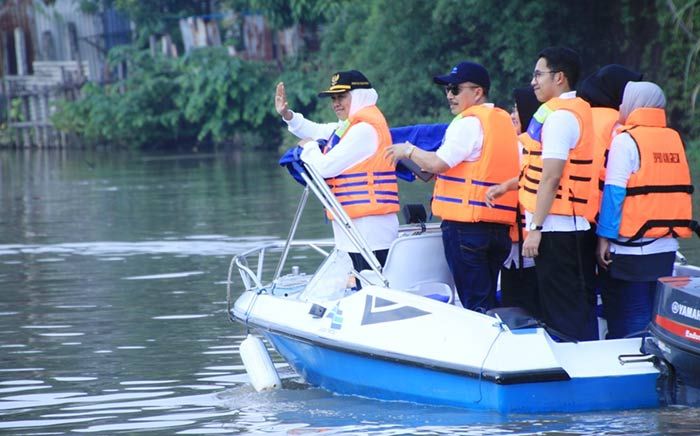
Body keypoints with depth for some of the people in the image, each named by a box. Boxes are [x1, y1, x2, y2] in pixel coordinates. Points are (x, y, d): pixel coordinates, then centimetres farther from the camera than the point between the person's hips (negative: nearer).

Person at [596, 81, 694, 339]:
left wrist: (604, 237, -11)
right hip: (667, 249, 6)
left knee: (627, 324, -3)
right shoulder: (674, 139, 9)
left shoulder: (626, 141, -9)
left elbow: (614, 192, -12)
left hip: (631, 249, -6)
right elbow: (684, 192, 14)